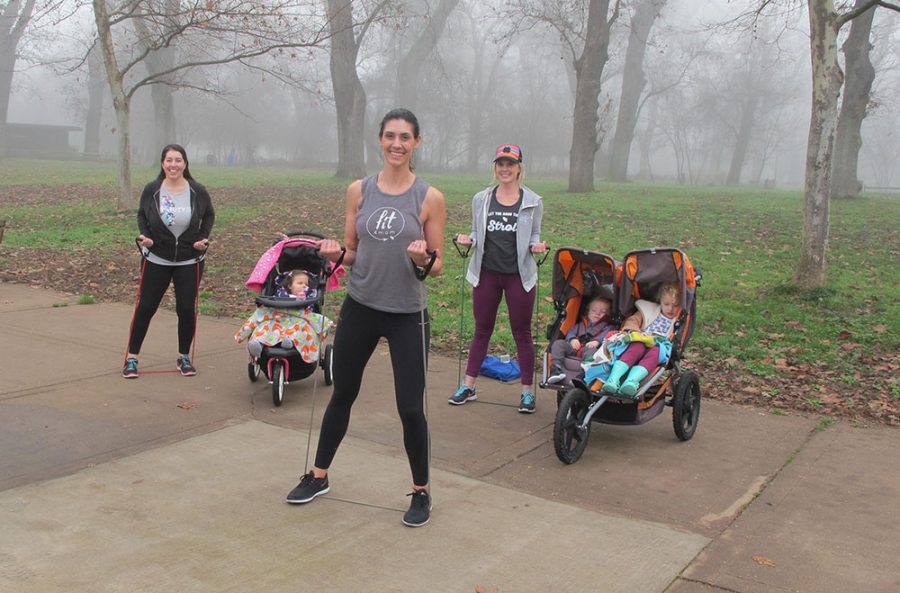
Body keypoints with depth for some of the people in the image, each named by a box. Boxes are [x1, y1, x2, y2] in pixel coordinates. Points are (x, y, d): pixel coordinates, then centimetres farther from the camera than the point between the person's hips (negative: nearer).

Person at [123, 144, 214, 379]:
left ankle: (184, 357, 22)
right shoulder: (151, 190, -7)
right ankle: (132, 357, 15)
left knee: (187, 309, 2)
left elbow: (209, 215, 10)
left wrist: (204, 237, -4)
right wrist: (144, 235, -8)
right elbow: (141, 214, 9)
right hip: (156, 260, 0)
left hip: (189, 262, 0)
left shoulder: (198, 191, -7)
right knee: (145, 307, 2)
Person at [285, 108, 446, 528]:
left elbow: (437, 266, -2)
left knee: (410, 407, -1)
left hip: (407, 314, -3)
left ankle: (421, 492, 20)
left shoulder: (430, 198, -6)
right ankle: (318, 477, 34)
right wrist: (336, 253, -13)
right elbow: (352, 252, 8)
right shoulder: (359, 191, 2)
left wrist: (423, 259, -24)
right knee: (342, 395, 16)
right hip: (359, 307, 3)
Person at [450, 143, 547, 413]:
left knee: (522, 333, 6)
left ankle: (527, 391, 15)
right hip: (487, 274, 2)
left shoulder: (532, 202, 0)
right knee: (482, 330, 12)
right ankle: (468, 386, 21)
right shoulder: (481, 199, 4)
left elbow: (534, 236, 6)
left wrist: (536, 246, -15)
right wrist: (468, 239, -9)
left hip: (519, 275, -2)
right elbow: (477, 234, 12)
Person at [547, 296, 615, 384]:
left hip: (589, 348, -4)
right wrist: (572, 339, -3)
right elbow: (571, 332, 23)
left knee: (591, 350, -39)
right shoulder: (580, 324, 38)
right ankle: (556, 370, -32)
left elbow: (607, 335, 3)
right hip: (573, 349, 4)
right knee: (558, 343, -18)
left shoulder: (608, 327, 26)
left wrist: (597, 341, -19)